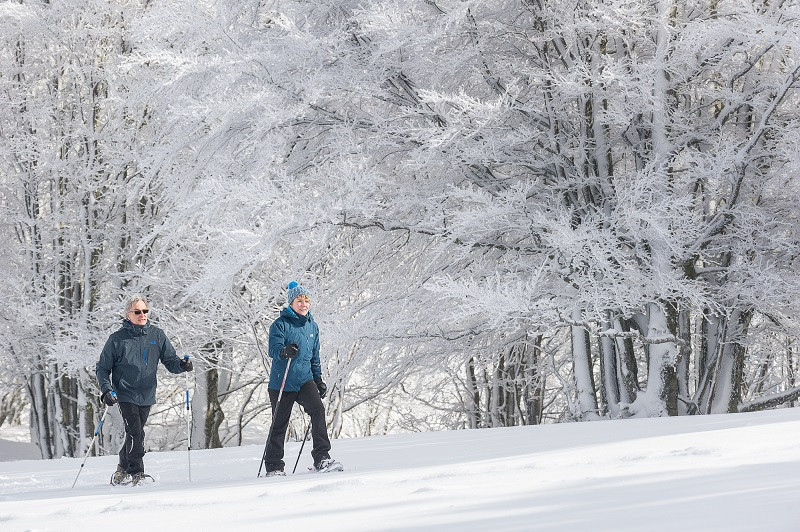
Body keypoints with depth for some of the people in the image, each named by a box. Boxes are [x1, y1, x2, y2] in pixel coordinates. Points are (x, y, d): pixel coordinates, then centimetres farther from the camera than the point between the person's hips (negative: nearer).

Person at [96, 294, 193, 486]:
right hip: (126, 395, -4)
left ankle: (122, 472, 25)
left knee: (135, 434, 11)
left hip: (147, 396, 4)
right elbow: (102, 368, 3)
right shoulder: (117, 339, -2)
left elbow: (169, 360, 6)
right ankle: (136, 473, -7)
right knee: (136, 433, -15)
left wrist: (181, 365, -16)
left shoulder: (157, 335, 6)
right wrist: (106, 390, -11)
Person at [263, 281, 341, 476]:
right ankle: (273, 466, 15)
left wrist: (318, 379, 19)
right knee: (279, 424, 2)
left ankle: (322, 459, -19)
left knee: (318, 409, -19)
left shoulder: (312, 326, 13)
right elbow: (274, 349, -18)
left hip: (304, 379, 4)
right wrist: (285, 352, -39)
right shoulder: (280, 324, -5)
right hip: (282, 382, -4)